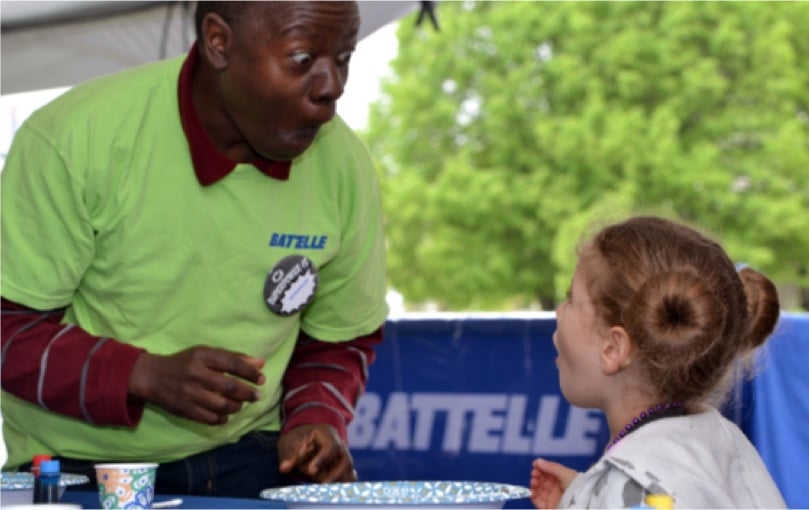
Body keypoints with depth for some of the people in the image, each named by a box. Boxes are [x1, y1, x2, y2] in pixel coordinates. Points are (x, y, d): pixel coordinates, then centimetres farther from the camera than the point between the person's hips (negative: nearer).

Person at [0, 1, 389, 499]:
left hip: (245, 458, 3)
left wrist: (317, 422, -8)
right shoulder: (75, 139, -14)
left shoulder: (347, 168, -2)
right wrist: (147, 376, -25)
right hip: (79, 466, -2)